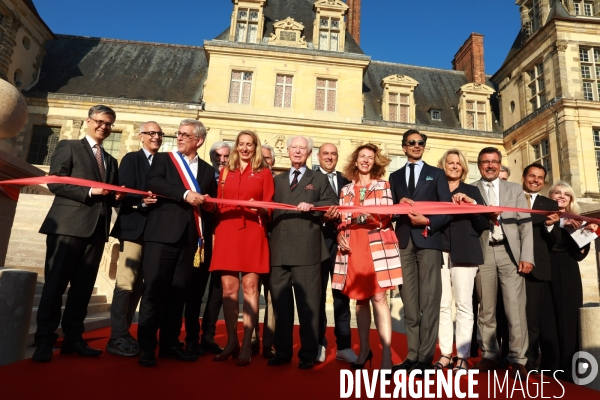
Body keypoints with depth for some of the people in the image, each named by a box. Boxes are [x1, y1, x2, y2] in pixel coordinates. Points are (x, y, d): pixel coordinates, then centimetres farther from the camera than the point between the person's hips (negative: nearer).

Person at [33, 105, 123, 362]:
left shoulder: (111, 161, 23)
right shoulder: (68, 147, 6)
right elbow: (54, 182, -6)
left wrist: (115, 196, -1)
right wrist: (89, 192, -15)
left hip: (96, 228, 6)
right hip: (67, 225, -5)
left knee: (83, 286, 7)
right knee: (55, 283, -2)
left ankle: (73, 338, 14)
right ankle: (44, 340, 4)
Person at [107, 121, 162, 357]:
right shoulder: (131, 159, 1)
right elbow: (124, 193, -10)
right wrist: (142, 202, -26)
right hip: (133, 228, -5)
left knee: (138, 285, 11)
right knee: (126, 283, -7)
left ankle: (124, 332, 22)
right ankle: (117, 338, 3)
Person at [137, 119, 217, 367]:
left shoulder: (207, 170, 17)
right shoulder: (163, 159, 8)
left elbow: (212, 204, 19)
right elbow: (153, 183, -12)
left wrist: (208, 204, -4)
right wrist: (186, 194, -19)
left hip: (189, 237, 4)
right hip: (162, 234, -3)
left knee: (178, 292, 8)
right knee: (154, 289, -4)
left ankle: (170, 344, 18)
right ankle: (146, 347, 5)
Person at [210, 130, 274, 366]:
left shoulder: (264, 173, 9)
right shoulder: (225, 172, 18)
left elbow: (269, 207, 2)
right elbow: (218, 205, 18)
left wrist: (259, 209, -16)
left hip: (252, 233, -3)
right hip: (226, 233, 3)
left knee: (250, 287, -4)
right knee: (228, 288, 2)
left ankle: (246, 345, 2)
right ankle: (231, 342, 12)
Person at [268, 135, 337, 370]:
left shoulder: (319, 180, 12)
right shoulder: (277, 180, 21)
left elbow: (331, 212, 3)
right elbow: (269, 210, 16)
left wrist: (312, 208, -12)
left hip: (307, 250, -3)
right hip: (279, 250, 4)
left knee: (307, 303, 1)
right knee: (280, 302, 9)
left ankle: (308, 354, 12)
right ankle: (282, 351, 21)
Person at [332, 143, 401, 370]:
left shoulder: (383, 186, 9)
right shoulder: (346, 190, 16)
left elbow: (387, 217, -2)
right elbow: (342, 221, 13)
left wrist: (370, 216, -21)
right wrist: (340, 236, -6)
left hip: (377, 246, -3)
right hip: (352, 248, 3)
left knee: (378, 297, -9)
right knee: (360, 299, 9)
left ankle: (386, 354, -4)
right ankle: (364, 349, 22)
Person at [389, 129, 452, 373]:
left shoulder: (436, 174, 13)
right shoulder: (395, 177, 19)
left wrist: (428, 222, -10)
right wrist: (399, 205, -7)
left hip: (428, 239, -2)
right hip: (403, 242, 2)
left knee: (429, 300, -4)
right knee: (409, 302, 5)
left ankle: (425, 357, 3)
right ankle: (412, 355, 12)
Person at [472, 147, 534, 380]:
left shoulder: (515, 189, 13)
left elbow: (526, 224, 6)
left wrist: (527, 256, -3)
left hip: (510, 252, 0)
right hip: (483, 254, 0)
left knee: (515, 308, -3)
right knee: (486, 309, 6)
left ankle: (517, 360, 7)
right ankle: (490, 356, 17)